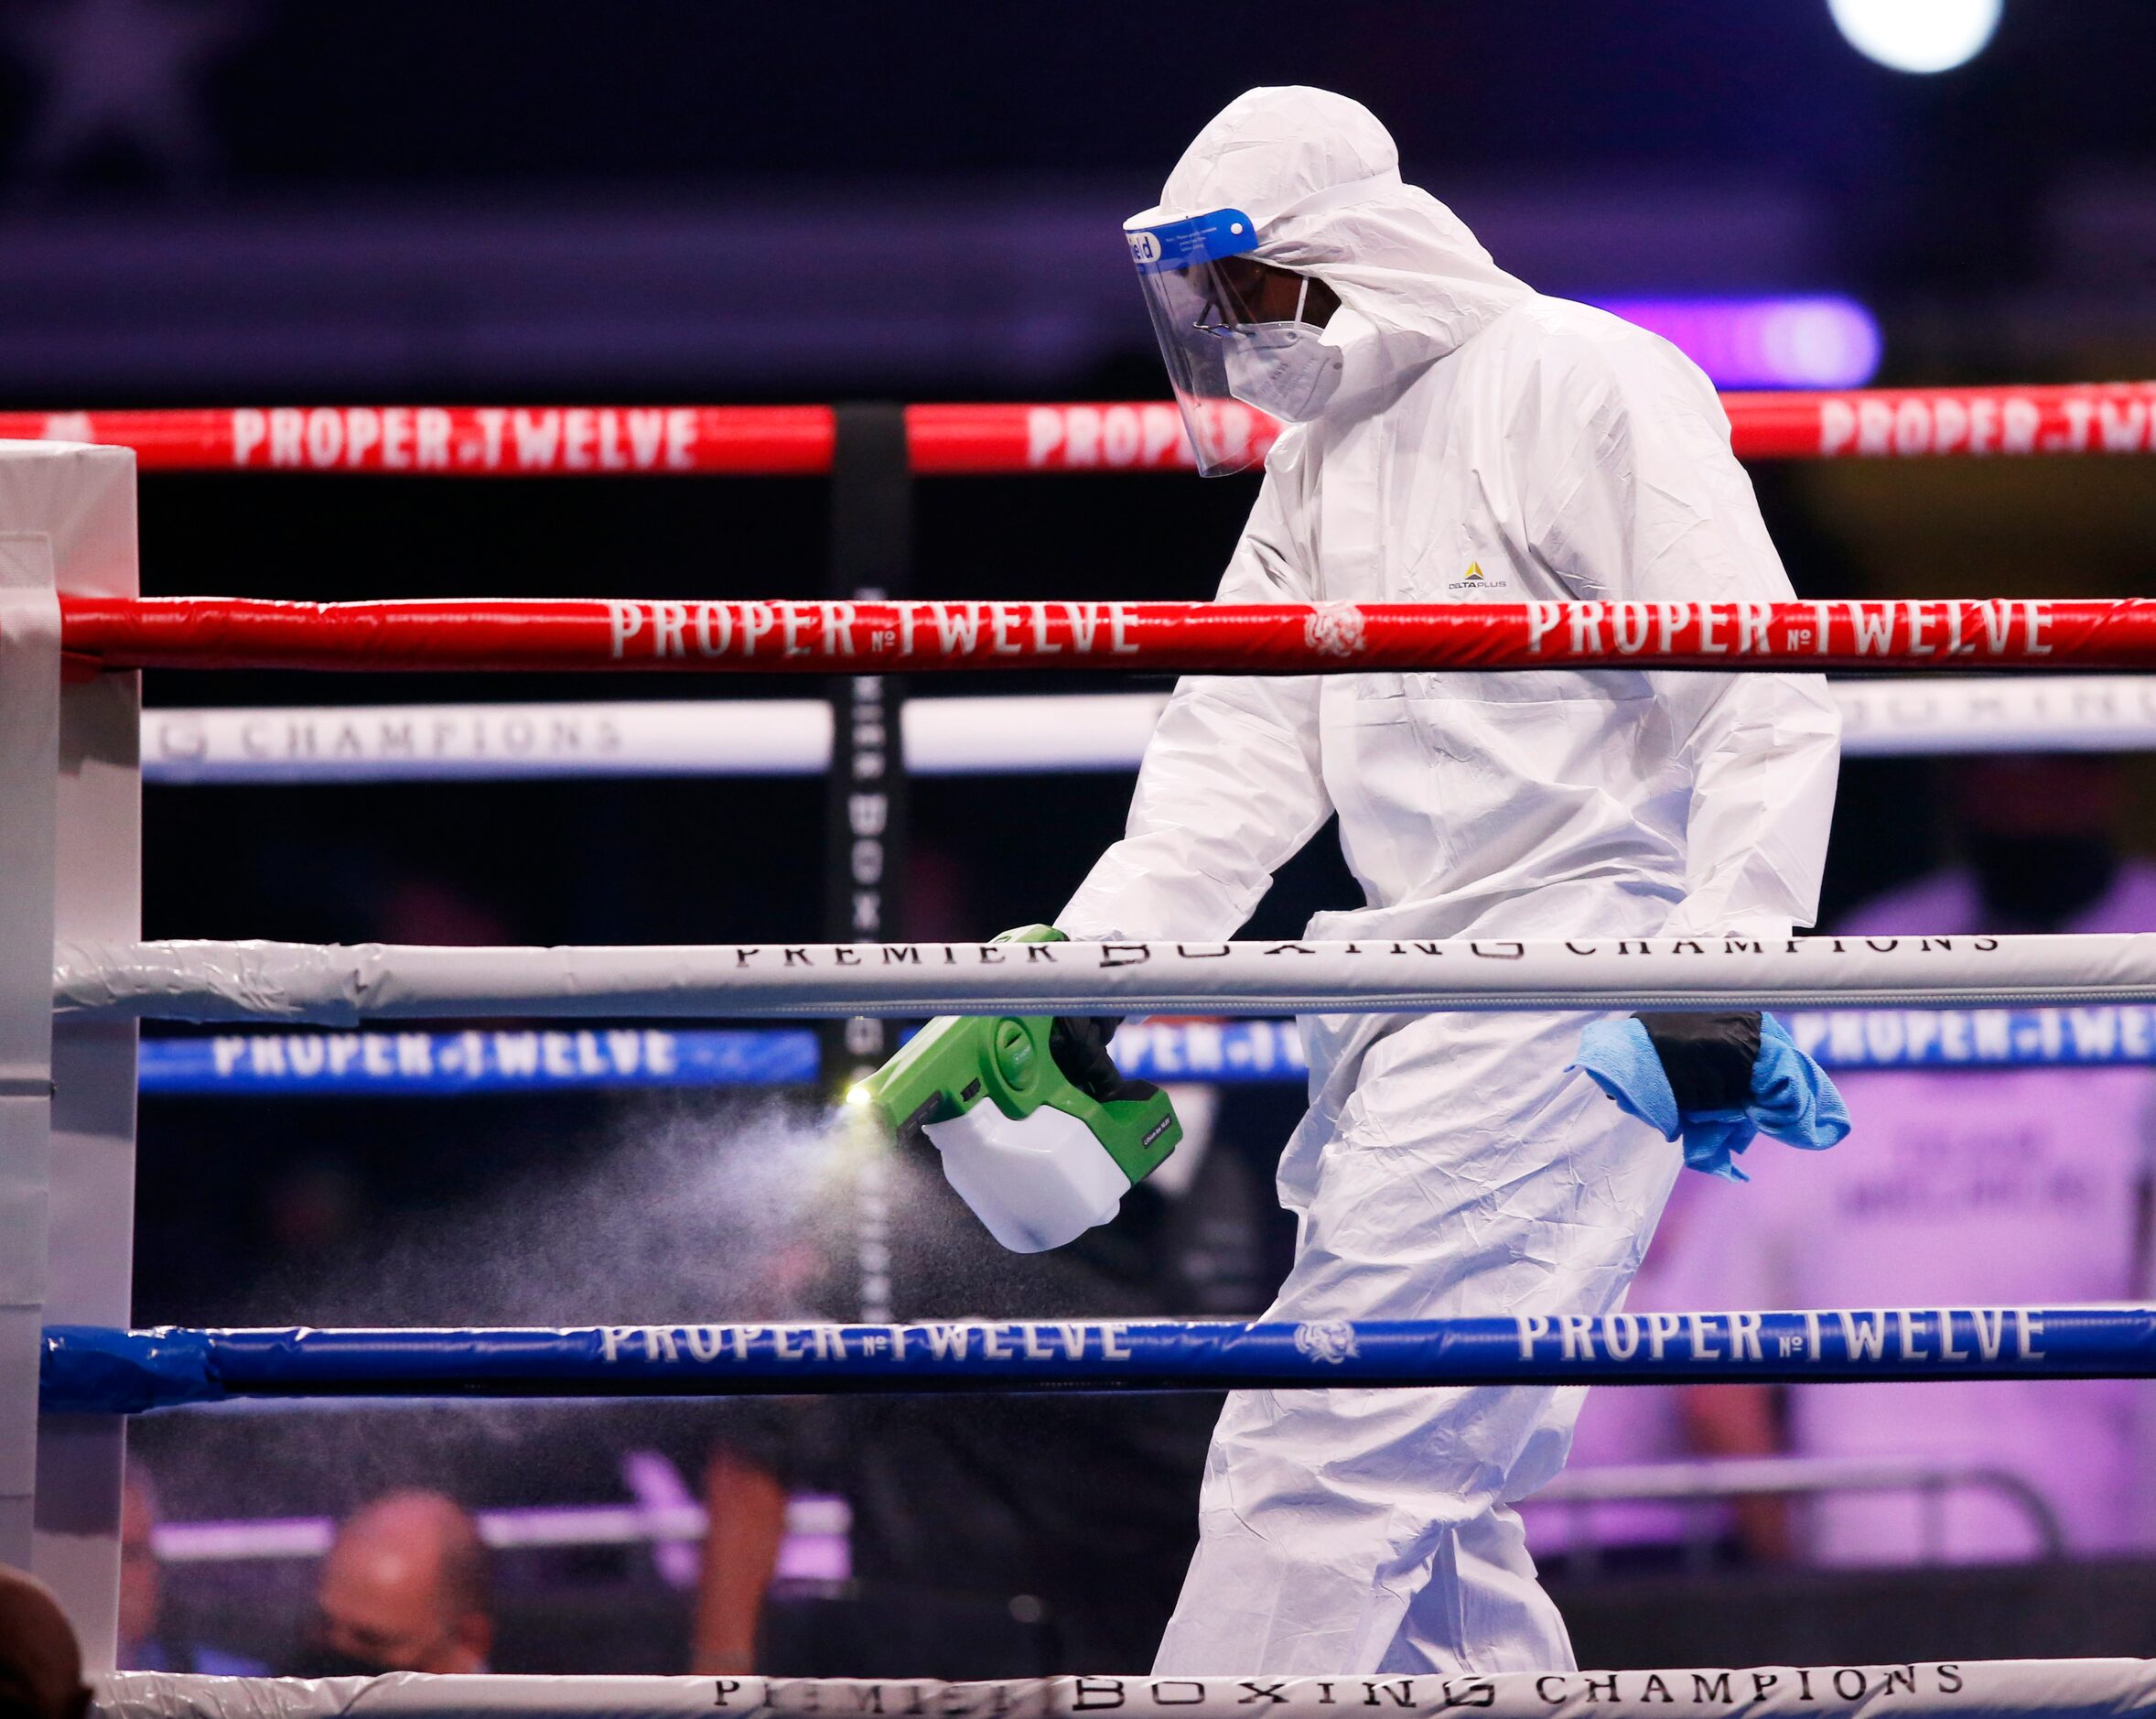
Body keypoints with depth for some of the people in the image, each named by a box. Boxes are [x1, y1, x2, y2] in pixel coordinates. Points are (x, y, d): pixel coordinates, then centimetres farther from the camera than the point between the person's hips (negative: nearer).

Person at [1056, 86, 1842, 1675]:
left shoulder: (1589, 386, -9)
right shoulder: (1316, 460, 17)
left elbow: (1763, 702, -13)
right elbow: (1238, 757, 11)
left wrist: (1730, 955, -23)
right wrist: (1092, 962, -2)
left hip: (1571, 994, -9)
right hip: (1415, 1014, 9)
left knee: (1326, 1451, -15)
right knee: (1420, 1502, 10)